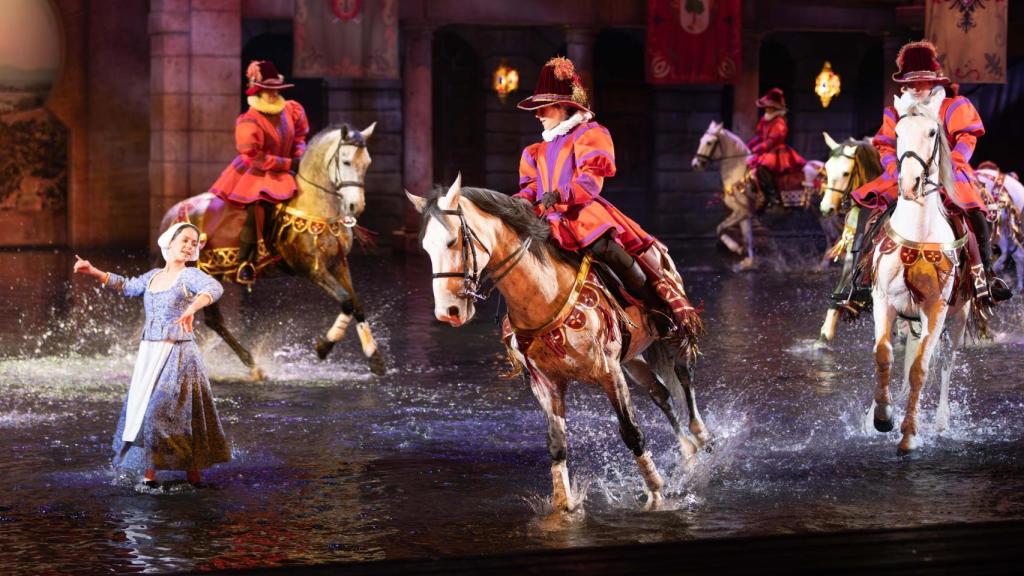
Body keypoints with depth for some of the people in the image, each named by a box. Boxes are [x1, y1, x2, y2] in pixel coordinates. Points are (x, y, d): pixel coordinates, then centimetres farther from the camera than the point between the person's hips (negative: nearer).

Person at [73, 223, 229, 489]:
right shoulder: (153, 276, 13)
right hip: (149, 354, 7)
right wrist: (94, 272, 26)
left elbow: (214, 288, -29)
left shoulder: (190, 275, -8)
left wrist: (192, 307, -48)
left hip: (178, 354, -7)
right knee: (143, 408, 6)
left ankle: (193, 474, -2)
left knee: (167, 410, -11)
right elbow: (126, 286, 31)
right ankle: (150, 472, 12)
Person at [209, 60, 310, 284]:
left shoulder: (291, 110, -2)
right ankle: (245, 263, -15)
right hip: (254, 175, -7)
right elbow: (257, 158, -23)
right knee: (258, 210, -25)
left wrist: (300, 157, -7)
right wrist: (290, 163, -22)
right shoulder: (249, 123, -22)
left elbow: (298, 137, 13)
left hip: (281, 174, 7)